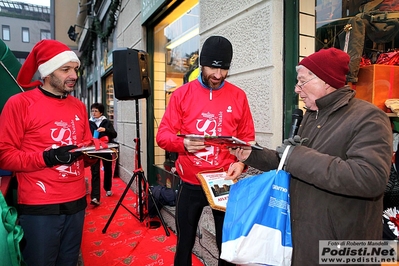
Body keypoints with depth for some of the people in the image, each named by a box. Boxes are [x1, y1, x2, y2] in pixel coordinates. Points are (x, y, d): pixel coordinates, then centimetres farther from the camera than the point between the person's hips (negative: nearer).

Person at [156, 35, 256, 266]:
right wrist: (183, 144, -24)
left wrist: (241, 162, -14)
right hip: (190, 184, 0)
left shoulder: (238, 96, 0)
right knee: (185, 243, 16)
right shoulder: (182, 94, -2)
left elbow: (247, 137, 4)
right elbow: (163, 135, -4)